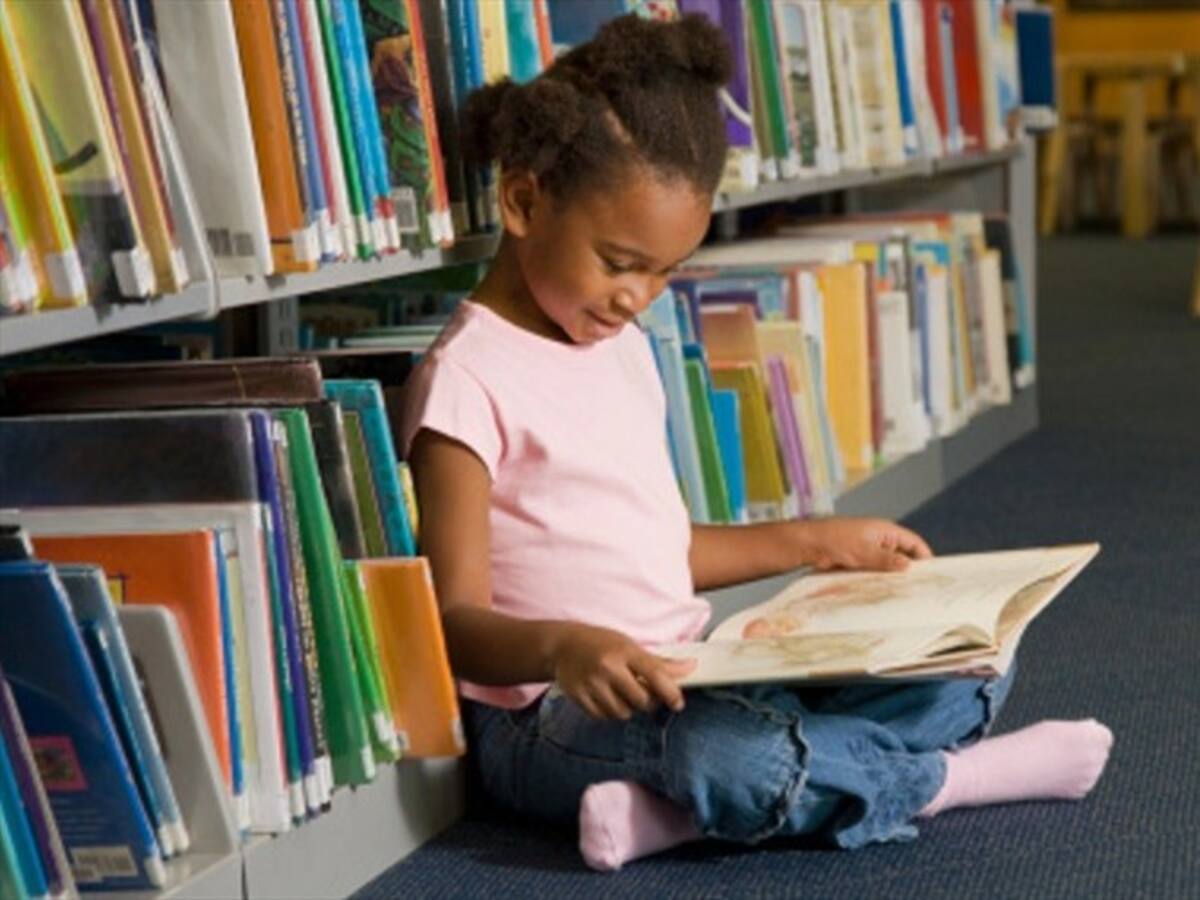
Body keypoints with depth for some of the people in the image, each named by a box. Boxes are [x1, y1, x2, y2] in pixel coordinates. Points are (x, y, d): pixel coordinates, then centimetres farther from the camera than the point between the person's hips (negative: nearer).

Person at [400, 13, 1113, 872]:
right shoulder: (470, 381, -13)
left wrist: (816, 542, 23)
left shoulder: (623, 350, 14)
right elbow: (458, 621, -17)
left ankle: (669, 810, -19)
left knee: (965, 670, 2)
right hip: (550, 715, -9)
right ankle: (948, 778, -8)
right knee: (741, 756, -40)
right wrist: (561, 646, -37)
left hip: (683, 680, 9)